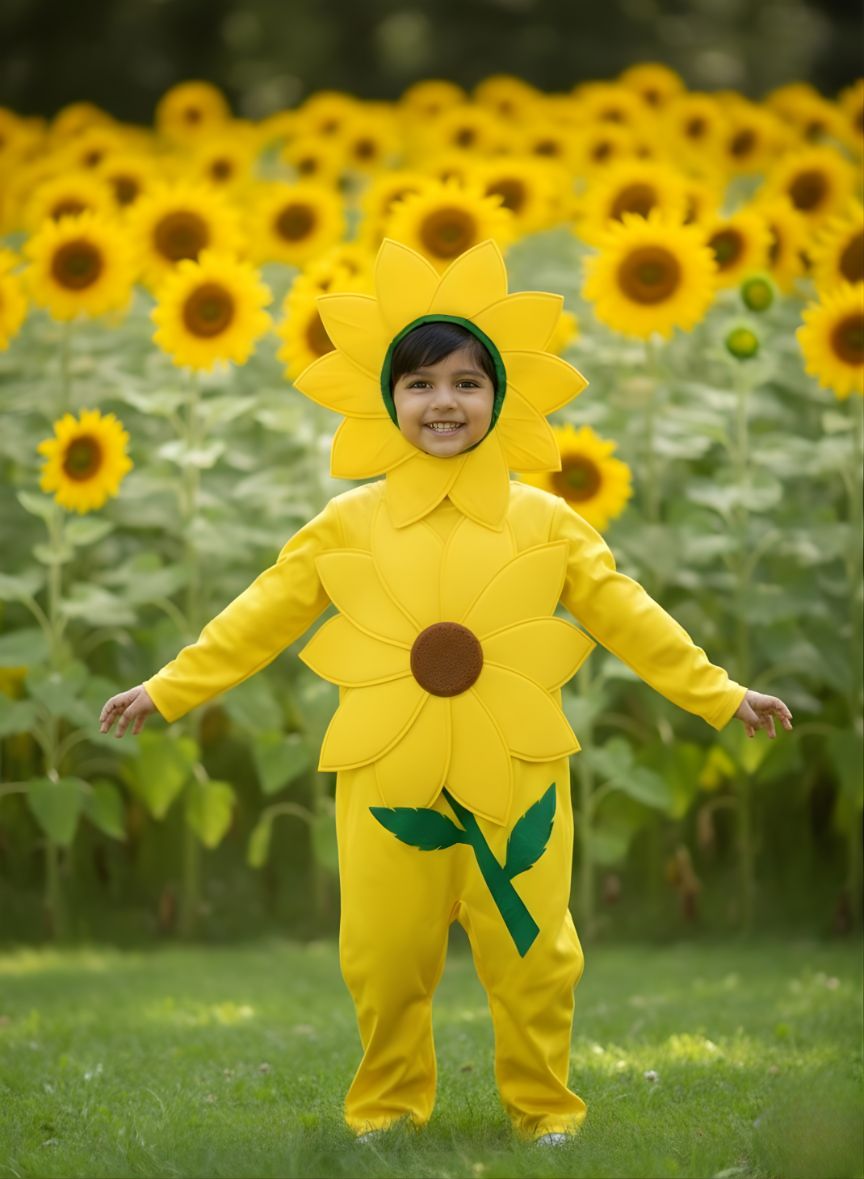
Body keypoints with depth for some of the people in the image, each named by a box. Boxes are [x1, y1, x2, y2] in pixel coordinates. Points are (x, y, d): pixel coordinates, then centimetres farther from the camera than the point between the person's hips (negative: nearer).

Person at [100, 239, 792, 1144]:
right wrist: (169, 690, 6)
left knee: (531, 957, 4)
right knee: (384, 959, 5)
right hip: (386, 774, 0)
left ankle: (543, 1106, 22)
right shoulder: (349, 524, 3)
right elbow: (263, 617, 7)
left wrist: (719, 696, 8)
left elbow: (626, 616, 8)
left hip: (513, 773, 0)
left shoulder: (544, 522, 4)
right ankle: (387, 1104, 25)